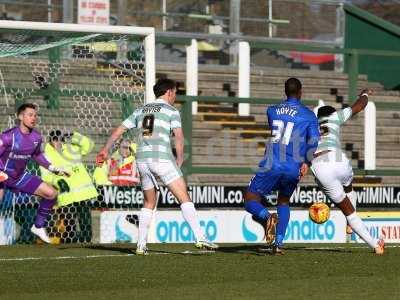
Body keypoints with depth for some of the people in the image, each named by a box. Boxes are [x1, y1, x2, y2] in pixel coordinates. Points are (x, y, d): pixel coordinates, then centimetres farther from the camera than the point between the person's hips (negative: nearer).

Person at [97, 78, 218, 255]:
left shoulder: (141, 111, 20)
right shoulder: (171, 111, 5)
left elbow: (119, 129, 20)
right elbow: (179, 136, -7)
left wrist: (105, 150, 25)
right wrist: (179, 161, -1)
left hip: (142, 159, 6)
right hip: (162, 159, -5)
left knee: (149, 203, 20)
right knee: (185, 199, -7)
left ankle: (141, 245, 13)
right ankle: (200, 238, -20)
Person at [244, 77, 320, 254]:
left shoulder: (272, 111, 13)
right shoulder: (309, 115, 5)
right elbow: (314, 140, -11)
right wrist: (307, 162, -15)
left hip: (271, 166, 0)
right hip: (293, 170, 1)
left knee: (250, 200, 8)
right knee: (283, 202, 24)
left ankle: (267, 217, -26)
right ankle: (279, 242, 9)